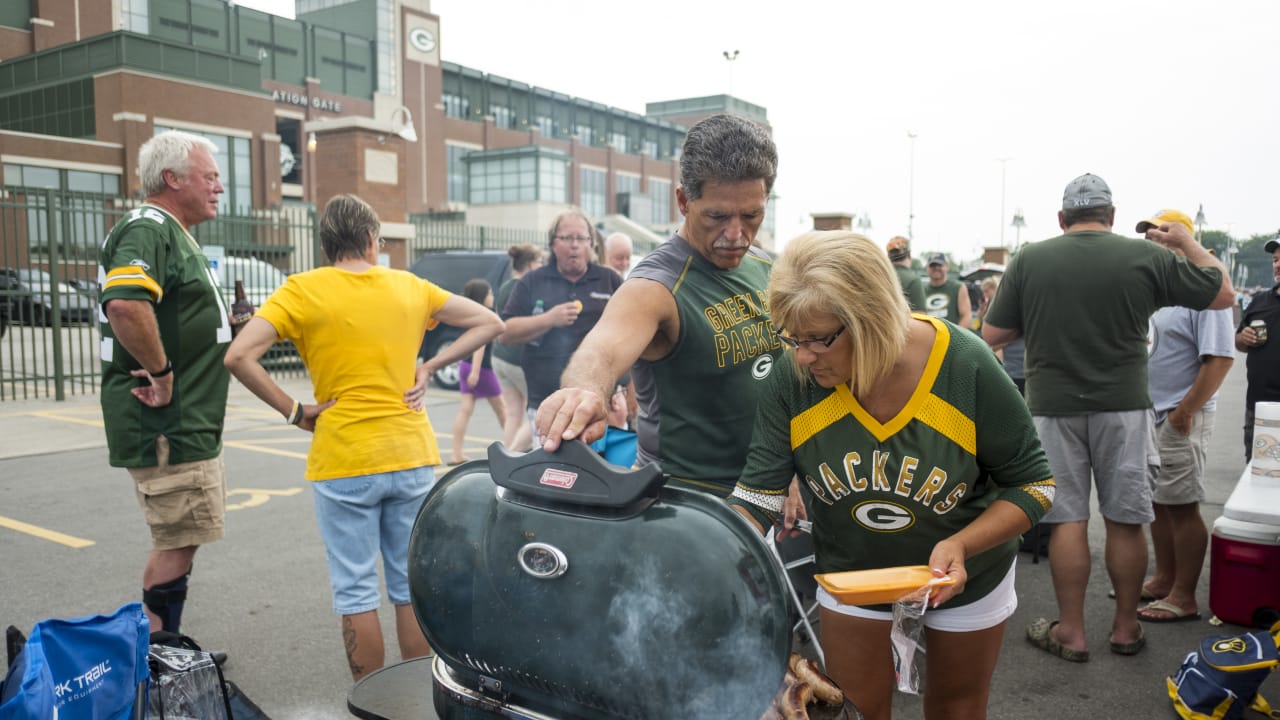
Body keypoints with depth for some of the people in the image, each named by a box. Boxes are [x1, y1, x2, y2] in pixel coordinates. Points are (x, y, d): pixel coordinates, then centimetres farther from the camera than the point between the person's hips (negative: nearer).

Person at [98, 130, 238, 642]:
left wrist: (220, 320, 13)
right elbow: (125, 305, -34)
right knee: (178, 543, -3)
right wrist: (161, 371, -24)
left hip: (187, 424, 11)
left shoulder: (171, 233, 19)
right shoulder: (147, 228, -15)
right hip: (168, 425, -11)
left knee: (179, 540, 17)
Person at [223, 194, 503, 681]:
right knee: (413, 587, 14)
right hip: (412, 457, 3)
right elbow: (489, 323, 11)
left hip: (344, 462, -3)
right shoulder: (410, 286, 5)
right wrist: (429, 367, 6)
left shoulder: (303, 289, -4)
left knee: (356, 593, 8)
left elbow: (239, 357, -14)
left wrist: (294, 412, -6)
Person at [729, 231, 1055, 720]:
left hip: (965, 578, 0)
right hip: (851, 579, 1)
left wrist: (962, 544, -31)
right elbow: (755, 498, -21)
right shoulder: (792, 378, -24)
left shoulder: (966, 368, -28)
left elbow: (1031, 485, -16)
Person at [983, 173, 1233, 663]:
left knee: (1067, 520, 6)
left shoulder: (1027, 260, -4)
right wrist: (1188, 242, 21)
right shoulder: (1147, 256, -3)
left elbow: (991, 336, -2)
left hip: (1054, 407, 0)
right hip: (1124, 406, 1)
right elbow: (1224, 294, 8)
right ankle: (1126, 627, 24)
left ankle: (1071, 632, 14)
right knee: (1126, 520, 11)